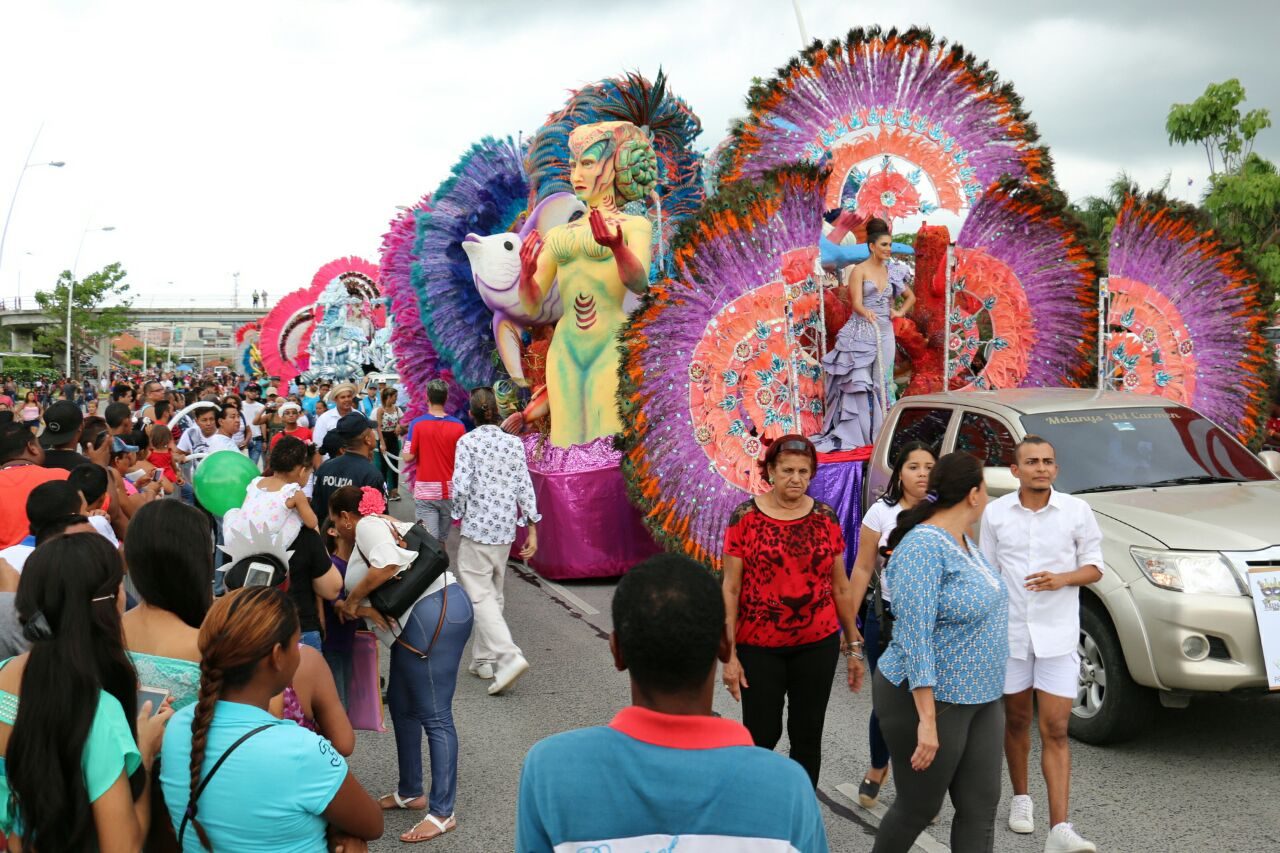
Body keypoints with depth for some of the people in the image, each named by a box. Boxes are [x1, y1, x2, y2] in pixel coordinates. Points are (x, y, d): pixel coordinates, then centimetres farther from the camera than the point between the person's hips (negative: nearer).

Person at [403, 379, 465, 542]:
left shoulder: (417, 424, -9)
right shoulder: (458, 426, -4)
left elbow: (408, 457, -8)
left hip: (425, 491, -3)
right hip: (449, 491, 3)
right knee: (442, 540, 16)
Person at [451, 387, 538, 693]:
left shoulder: (467, 442, -7)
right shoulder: (514, 443, 5)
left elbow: (460, 486, -15)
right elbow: (524, 488, 3)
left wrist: (459, 513, 4)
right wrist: (532, 530, 7)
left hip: (477, 529, -5)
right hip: (506, 529, 5)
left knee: (480, 595, -5)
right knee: (494, 593, 15)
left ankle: (509, 656, -20)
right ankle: (484, 659, 22)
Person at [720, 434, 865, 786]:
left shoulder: (825, 517, 2)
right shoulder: (745, 517, -6)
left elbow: (841, 586, 8)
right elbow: (731, 589, -6)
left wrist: (854, 645, 8)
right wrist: (730, 654, -9)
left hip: (817, 645, 2)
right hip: (759, 647, -2)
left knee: (807, 736, 10)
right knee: (762, 735, 5)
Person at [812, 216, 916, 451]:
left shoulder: (890, 272, 11)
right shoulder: (859, 271, -4)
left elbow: (910, 296, 25)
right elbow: (856, 303, -16)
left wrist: (901, 312, 8)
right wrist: (866, 313, -37)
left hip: (884, 333, 5)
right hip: (861, 333, -5)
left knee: (881, 382, 5)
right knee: (859, 382, -8)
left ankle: (879, 431, 10)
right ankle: (855, 432, -4)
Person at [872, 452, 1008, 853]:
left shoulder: (964, 542, 9)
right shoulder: (923, 548, -21)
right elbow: (915, 638, -25)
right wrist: (927, 720, -28)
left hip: (981, 699, 9)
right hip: (931, 699, -9)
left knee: (980, 809, 8)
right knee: (919, 808, 7)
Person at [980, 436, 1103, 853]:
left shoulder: (1077, 511, -2)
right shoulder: (995, 513, 0)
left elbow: (1094, 567, 3)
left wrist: (1062, 578, -18)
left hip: (1057, 635, -1)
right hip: (1009, 632, 1)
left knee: (1056, 730, -5)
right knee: (1016, 721, 15)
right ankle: (1020, 796, 36)